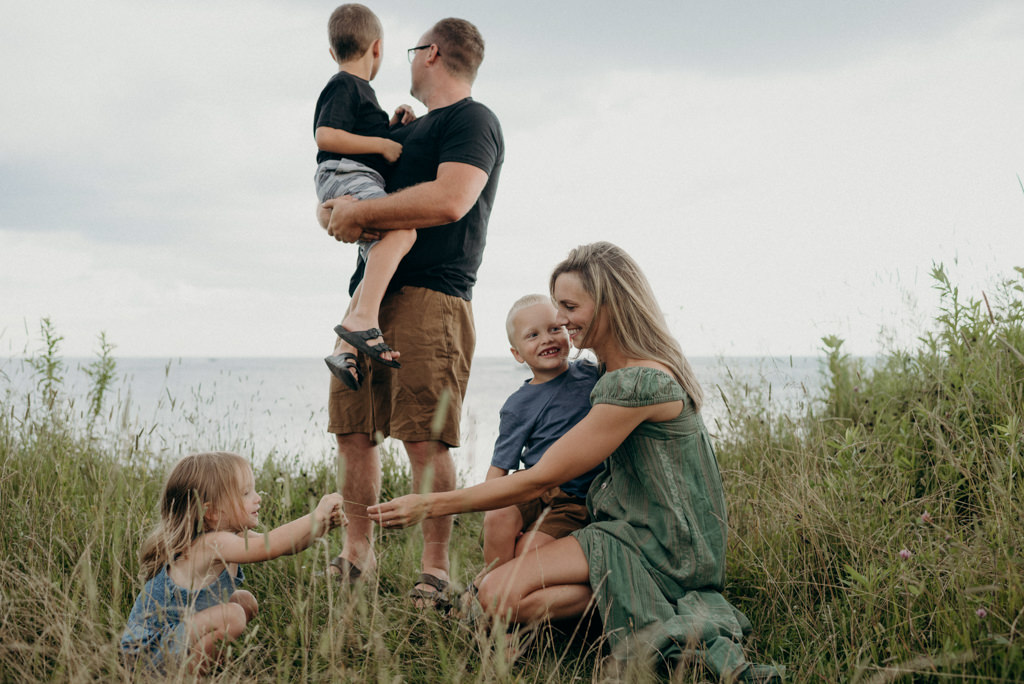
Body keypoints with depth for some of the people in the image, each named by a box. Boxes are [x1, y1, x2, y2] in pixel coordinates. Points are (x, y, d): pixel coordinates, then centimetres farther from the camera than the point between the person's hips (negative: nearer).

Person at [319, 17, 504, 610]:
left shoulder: (472, 121, 0)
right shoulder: (408, 130, 28)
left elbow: (450, 200, -18)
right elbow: (334, 197, 30)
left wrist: (361, 212, -10)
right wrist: (338, 215, 7)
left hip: (430, 297, -9)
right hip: (372, 294, 9)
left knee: (426, 439, -12)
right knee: (353, 430, 7)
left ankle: (436, 570, -7)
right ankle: (358, 553, 16)